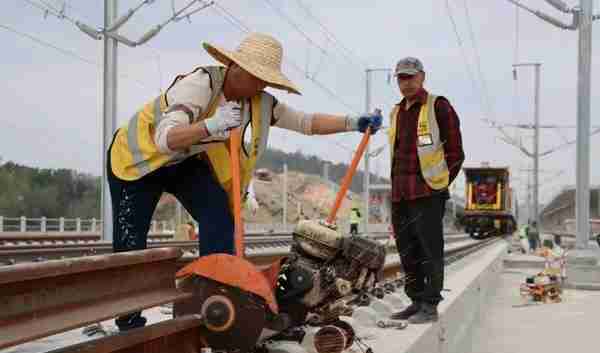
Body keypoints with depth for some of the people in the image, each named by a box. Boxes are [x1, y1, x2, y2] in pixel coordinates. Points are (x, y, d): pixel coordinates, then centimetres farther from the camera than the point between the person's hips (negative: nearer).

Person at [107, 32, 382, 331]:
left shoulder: (261, 103, -13)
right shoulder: (199, 84, -34)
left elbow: (307, 122, -9)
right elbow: (165, 140, -44)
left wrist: (355, 123, -23)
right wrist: (211, 125, -60)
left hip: (187, 162, 5)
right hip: (139, 157, -5)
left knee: (219, 216, -18)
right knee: (130, 244, -6)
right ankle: (129, 324, 11)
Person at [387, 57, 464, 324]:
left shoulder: (438, 107, -3)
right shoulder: (396, 113, 18)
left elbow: (456, 153, -3)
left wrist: (441, 184, -5)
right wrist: (396, 189, 16)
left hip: (428, 192, -7)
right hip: (400, 194, 7)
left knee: (430, 249, -5)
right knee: (407, 250, 10)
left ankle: (430, 305, 0)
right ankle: (416, 302, 19)